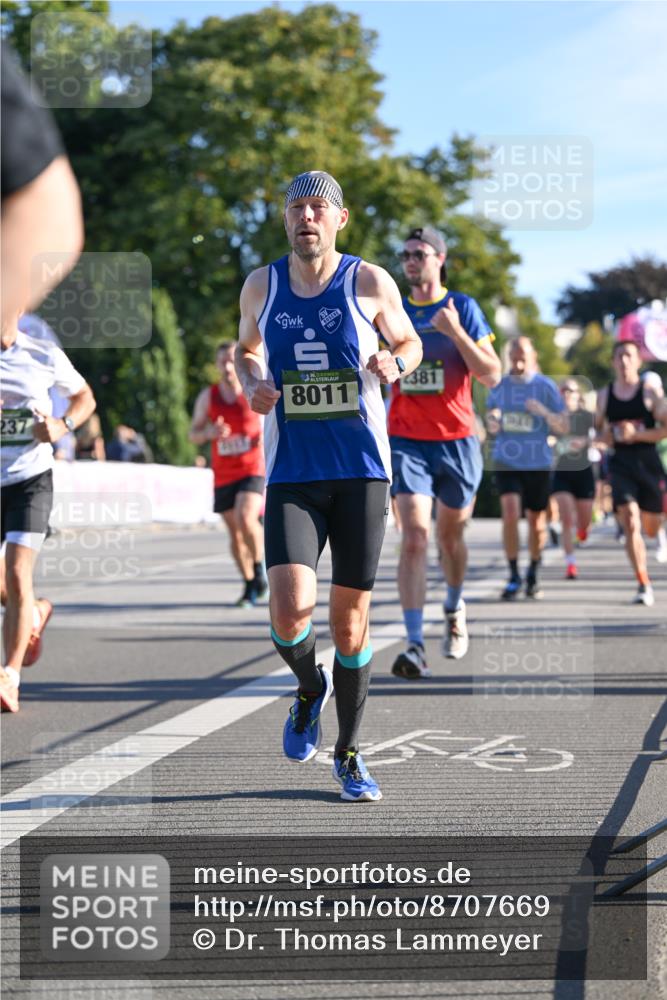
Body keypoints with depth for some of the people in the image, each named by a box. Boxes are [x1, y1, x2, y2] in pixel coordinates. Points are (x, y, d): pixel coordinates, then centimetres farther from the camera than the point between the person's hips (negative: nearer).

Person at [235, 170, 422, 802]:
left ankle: (349, 753, 21)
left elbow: (409, 342, 15)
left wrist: (395, 364, -9)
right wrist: (252, 385, 0)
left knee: (349, 618, 3)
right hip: (291, 474, 1)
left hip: (361, 470, -1)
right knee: (290, 612, -17)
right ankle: (309, 689, 19)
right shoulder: (261, 287, 6)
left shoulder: (370, 283, 0)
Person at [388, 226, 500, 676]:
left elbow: (492, 375, -6)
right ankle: (415, 646, -20)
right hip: (407, 441, 0)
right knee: (414, 536, -16)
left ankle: (454, 608, 44)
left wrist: (456, 331, -18)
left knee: (450, 536, 14)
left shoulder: (463, 307, 1)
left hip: (456, 441, 0)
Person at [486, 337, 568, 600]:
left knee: (536, 521, 8)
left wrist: (544, 412, -22)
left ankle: (533, 575, 29)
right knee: (510, 512, -17)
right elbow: (490, 413, 19)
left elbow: (564, 427, -3)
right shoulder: (499, 385, 5)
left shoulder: (546, 386, -3)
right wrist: (491, 423, -4)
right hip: (506, 461, 1)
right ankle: (514, 576, -9)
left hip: (538, 463, -1)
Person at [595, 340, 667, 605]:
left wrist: (637, 434, -16)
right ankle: (644, 586, -15)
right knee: (630, 524, -16)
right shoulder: (605, 395, 6)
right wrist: (606, 437, -5)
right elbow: (597, 429, 17)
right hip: (620, 463, 1)